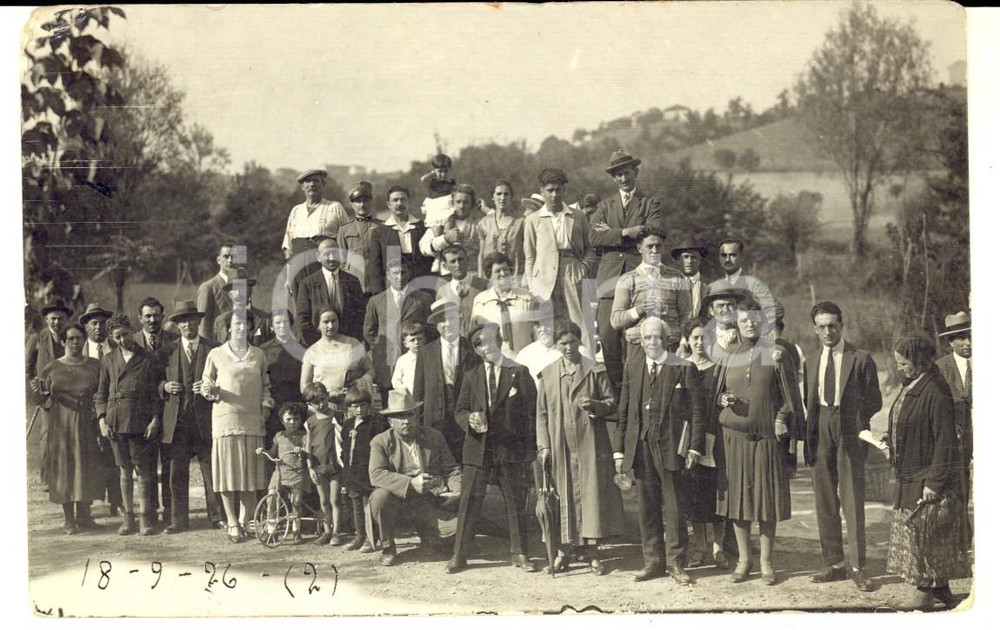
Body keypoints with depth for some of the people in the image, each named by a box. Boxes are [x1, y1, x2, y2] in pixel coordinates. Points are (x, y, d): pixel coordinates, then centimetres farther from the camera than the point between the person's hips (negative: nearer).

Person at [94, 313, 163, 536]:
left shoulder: (148, 360, 4)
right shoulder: (108, 360, 12)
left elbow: (156, 393, 4)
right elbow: (101, 394, 14)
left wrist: (155, 419, -6)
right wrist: (102, 421, 2)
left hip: (141, 423, -3)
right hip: (116, 423, 3)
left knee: (143, 470, -2)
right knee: (124, 470, 7)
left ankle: (145, 517, 4)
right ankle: (128, 517, 12)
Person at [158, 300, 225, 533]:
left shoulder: (214, 350, 6)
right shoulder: (168, 351, 12)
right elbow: (157, 382, 18)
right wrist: (165, 387, -4)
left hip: (205, 419, -2)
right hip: (176, 421, 2)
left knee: (212, 471, 1)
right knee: (176, 473, 2)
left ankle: (217, 516, 11)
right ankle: (178, 520, 9)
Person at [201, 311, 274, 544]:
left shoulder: (259, 355, 13)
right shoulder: (216, 355, 6)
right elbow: (205, 385, 9)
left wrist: (266, 407, 5)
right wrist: (210, 390, -12)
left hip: (252, 420, 2)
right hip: (225, 419, -2)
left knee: (250, 473, -1)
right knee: (228, 473, -3)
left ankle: (244, 522, 8)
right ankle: (232, 523, 5)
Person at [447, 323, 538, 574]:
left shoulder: (519, 373, 5)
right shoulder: (471, 377, 13)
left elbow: (530, 411, 2)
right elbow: (460, 410, 11)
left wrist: (529, 447, -5)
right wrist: (469, 419, -13)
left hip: (511, 448, -1)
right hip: (478, 447, 2)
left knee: (516, 502, 4)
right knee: (469, 503, -1)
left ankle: (519, 553, 14)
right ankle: (459, 555, 5)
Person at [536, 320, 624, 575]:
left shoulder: (595, 371, 3)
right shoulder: (548, 374, 8)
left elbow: (611, 403, 5)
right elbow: (542, 413, 9)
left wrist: (595, 405, -16)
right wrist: (543, 445, 1)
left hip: (590, 444, -1)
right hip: (560, 446, 1)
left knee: (592, 493, -4)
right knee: (563, 495, 3)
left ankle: (591, 551, 3)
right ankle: (564, 549, 11)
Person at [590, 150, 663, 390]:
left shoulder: (650, 204, 12)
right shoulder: (605, 205, 19)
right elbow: (594, 237, 3)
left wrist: (612, 233, -3)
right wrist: (625, 233, -11)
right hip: (610, 275, 2)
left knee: (636, 333, -8)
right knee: (608, 333, -7)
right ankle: (614, 386, -1)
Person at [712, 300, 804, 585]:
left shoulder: (775, 355, 1)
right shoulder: (729, 357, 8)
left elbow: (788, 393, 2)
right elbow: (715, 392, 15)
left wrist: (783, 421, -11)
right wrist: (723, 399, -6)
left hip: (767, 436, -2)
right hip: (734, 436, 2)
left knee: (767, 497, 1)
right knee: (737, 496, 4)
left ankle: (766, 562, 10)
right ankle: (743, 559, 15)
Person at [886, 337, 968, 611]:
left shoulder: (935, 392, -19)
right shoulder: (910, 388, 10)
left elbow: (945, 440, -20)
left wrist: (934, 482, -21)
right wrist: (892, 440, 9)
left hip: (928, 477, -9)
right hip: (910, 476, 9)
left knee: (922, 534, -2)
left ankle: (924, 594, 9)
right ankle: (942, 590, 24)